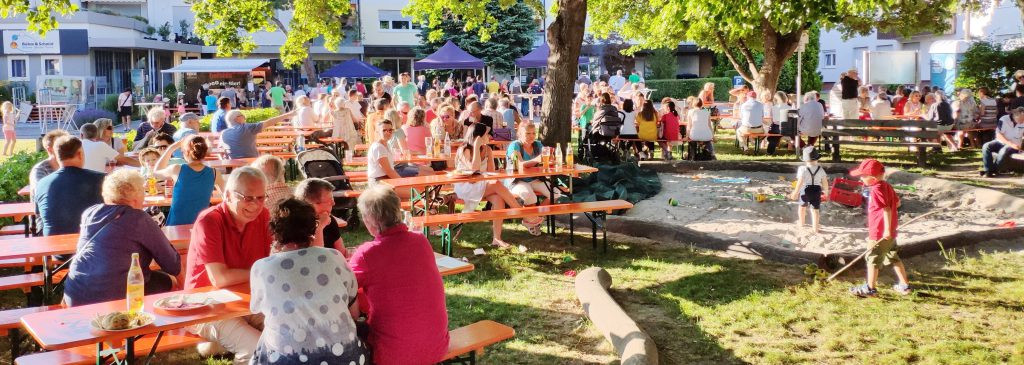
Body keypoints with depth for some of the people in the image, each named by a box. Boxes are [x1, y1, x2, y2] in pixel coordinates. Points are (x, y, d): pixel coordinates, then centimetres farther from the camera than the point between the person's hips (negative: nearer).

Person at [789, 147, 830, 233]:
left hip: (805, 191, -1)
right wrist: (826, 192, 15)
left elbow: (800, 182, -20)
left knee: (802, 206, 23)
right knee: (815, 210, 9)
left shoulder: (803, 169, -18)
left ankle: (801, 223, 41)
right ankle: (815, 228, 8)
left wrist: (795, 192, -12)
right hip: (816, 191, 1)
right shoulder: (820, 170, -6)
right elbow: (825, 182, 0)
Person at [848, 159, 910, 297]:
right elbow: (897, 202, 15)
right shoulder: (886, 186, 7)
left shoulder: (876, 189, -21)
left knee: (872, 258, 2)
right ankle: (904, 285, 24)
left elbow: (886, 209, -27)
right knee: (893, 257, 18)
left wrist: (887, 229, -27)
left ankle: (870, 288, 10)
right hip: (889, 233, 9)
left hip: (880, 234, -9)